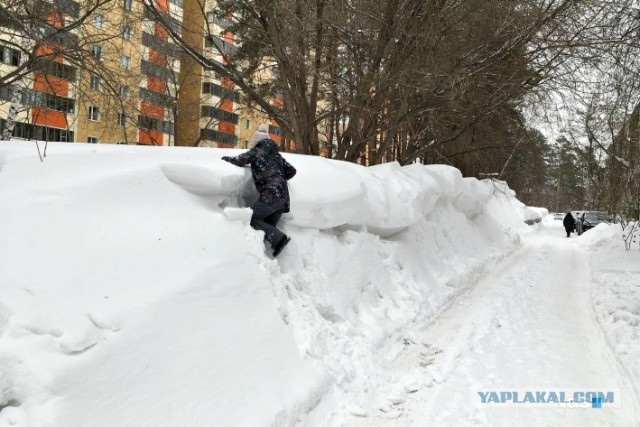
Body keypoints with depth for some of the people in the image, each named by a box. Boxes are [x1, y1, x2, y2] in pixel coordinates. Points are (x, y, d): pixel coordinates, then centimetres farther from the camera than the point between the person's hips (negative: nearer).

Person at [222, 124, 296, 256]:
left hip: (271, 195, -7)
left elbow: (238, 161, -6)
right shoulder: (276, 154, 20)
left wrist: (225, 158, 14)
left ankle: (279, 238, -17)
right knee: (268, 226, 11)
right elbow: (291, 171, 22)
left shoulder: (256, 151, 2)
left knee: (252, 219, -7)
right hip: (283, 197, 8)